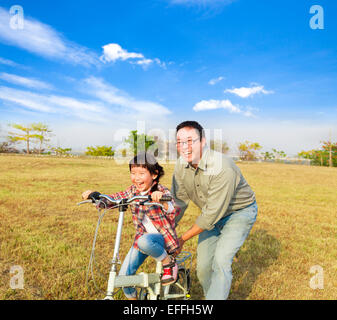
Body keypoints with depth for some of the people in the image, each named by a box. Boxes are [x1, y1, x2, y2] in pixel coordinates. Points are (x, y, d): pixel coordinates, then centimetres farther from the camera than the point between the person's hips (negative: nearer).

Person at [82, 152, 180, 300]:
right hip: (142, 237, 6)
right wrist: (95, 195, -15)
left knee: (144, 241, -38)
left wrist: (162, 200, -58)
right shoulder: (133, 191, -3)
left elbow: (174, 211, -36)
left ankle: (169, 263, -11)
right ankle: (132, 297, 32)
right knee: (124, 275, 1)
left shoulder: (162, 192, -19)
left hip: (162, 237, -5)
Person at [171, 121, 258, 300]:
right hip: (212, 213, 6)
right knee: (203, 265, 5)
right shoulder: (181, 166, -14)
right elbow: (178, 202, -3)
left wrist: (182, 239, -20)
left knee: (221, 260, -19)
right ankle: (210, 295, 31)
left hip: (239, 212, -5)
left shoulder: (222, 169, -35)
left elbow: (211, 215, -30)